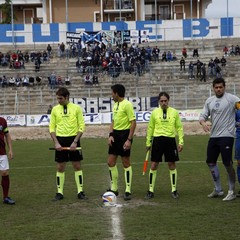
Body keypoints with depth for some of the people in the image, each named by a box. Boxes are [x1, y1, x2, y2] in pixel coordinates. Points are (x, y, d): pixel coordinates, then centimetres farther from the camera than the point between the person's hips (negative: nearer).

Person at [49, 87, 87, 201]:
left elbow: (81, 126, -3)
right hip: (60, 140, 1)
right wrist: (56, 142, -7)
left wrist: (75, 142, -11)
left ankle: (80, 191, 11)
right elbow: (52, 128, 5)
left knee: (77, 166, 3)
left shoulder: (76, 108, -2)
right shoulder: (55, 109, 3)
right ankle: (60, 192, 12)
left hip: (73, 140, -1)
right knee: (60, 167, 5)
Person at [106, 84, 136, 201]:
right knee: (111, 162, 8)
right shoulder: (115, 105, 13)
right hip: (115, 134, 8)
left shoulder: (127, 104, -13)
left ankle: (128, 190, 8)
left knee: (126, 163, -1)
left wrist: (129, 140, -19)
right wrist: (110, 135, 4)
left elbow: (133, 123, -15)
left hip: (124, 134, -8)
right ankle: (114, 188, 20)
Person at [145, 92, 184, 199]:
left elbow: (179, 128, 5)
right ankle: (151, 190, 10)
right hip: (158, 140, 0)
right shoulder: (154, 112, 3)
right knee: (153, 165, 0)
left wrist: (181, 142, -1)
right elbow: (150, 128, 9)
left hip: (170, 140, 0)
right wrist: (148, 143, 8)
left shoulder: (174, 112, 2)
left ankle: (174, 190, 16)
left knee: (172, 165, 5)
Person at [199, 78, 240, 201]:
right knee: (211, 162, 12)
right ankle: (218, 190, 27)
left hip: (226, 136, -7)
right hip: (213, 136, 7)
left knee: (228, 164, -5)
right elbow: (203, 115, 10)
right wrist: (203, 123, -12)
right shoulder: (209, 101, 10)